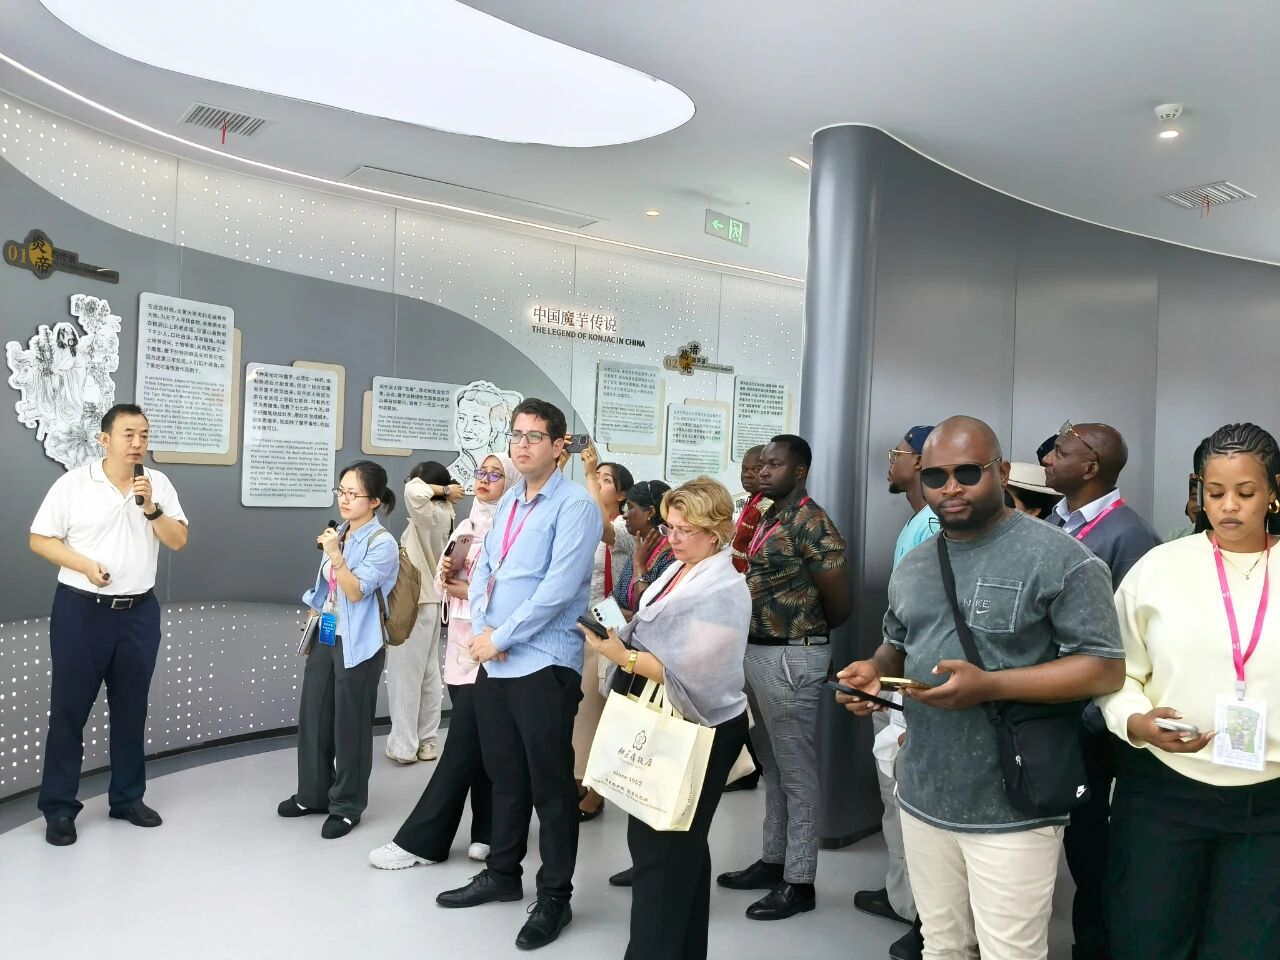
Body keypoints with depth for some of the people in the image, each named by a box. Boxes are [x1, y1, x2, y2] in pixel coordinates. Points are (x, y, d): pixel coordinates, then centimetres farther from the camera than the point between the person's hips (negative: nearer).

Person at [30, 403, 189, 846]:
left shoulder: (158, 483, 2)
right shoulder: (73, 483, -5)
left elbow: (178, 541, -2)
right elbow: (40, 539, -4)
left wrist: (150, 507, -17)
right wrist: (84, 564, -17)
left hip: (139, 612, 3)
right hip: (81, 610, -3)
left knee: (131, 710, 12)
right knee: (69, 709, 3)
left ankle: (127, 798, 24)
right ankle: (59, 808, 14)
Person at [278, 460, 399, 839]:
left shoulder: (382, 543, -13)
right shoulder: (339, 532, 9)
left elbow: (357, 592, -19)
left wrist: (335, 556, -29)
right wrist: (311, 631, 20)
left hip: (356, 645, -7)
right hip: (324, 638, 7)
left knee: (349, 726, 2)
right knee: (312, 719, 14)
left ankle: (347, 805, 17)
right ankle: (313, 794, 31)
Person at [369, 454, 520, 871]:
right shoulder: (466, 526, 16)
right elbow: (446, 581, 18)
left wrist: (464, 590, -11)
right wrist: (445, 575, -3)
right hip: (460, 645, 8)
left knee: (462, 747, -1)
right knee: (479, 746, 12)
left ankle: (420, 839, 4)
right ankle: (487, 832, 22)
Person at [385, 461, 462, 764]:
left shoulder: (432, 515, -20)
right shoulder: (441, 514, 6)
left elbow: (414, 492, -37)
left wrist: (440, 489, -20)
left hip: (415, 603, -9)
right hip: (427, 601, 9)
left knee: (405, 675, 0)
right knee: (427, 673, 14)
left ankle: (404, 745, 8)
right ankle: (425, 740, 22)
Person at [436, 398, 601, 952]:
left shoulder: (575, 505, -11)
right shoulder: (507, 502, 14)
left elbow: (558, 588, -19)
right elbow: (483, 571, 14)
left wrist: (500, 637, -14)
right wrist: (482, 629, -4)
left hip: (543, 665, -7)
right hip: (492, 663, 7)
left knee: (550, 785, 4)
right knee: (504, 776, 19)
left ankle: (554, 897, 18)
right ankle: (502, 874, 35)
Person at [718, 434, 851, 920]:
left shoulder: (811, 523, -15)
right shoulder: (768, 519, 12)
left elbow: (839, 605, -11)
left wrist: (805, 633, 4)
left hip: (790, 658, -9)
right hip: (756, 651, 9)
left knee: (797, 771, 2)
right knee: (772, 766, 18)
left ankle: (800, 881, 13)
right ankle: (774, 860, 32)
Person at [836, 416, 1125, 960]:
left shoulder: (1059, 559, -13)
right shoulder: (911, 568, 9)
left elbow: (1106, 669, -15)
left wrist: (989, 685, -25)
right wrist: (876, 670, -4)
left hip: (1012, 807, -6)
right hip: (922, 798, 6)